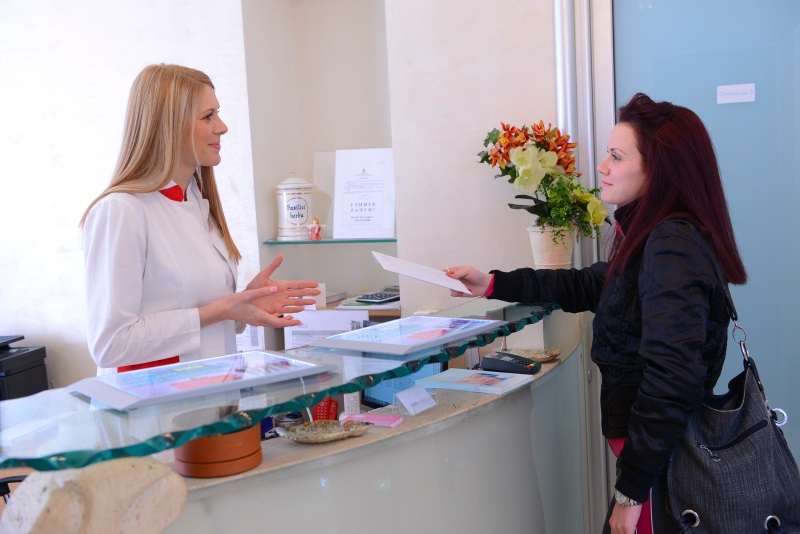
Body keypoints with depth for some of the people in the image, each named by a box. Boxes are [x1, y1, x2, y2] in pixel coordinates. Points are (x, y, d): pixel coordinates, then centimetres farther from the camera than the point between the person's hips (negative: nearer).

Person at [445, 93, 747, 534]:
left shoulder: (673, 246, -22)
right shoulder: (651, 236, 8)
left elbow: (672, 379, -28)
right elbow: (587, 286, 21)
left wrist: (631, 490, -22)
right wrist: (492, 284, 16)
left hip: (661, 459, -9)